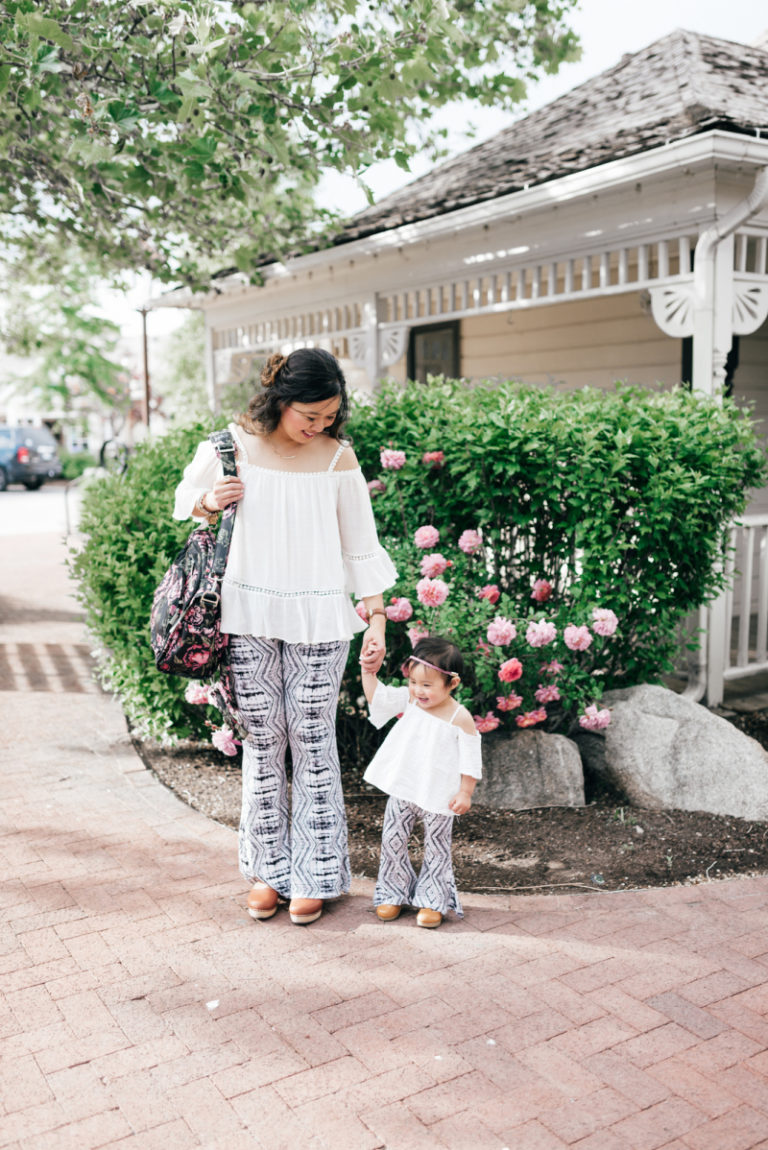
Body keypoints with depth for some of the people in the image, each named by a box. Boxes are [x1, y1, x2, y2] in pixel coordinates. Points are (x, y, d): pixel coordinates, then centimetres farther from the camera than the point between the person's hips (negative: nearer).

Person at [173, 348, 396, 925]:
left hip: (318, 619, -1)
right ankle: (268, 867, 23)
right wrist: (210, 501, -9)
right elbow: (185, 498, 14)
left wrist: (377, 617, -4)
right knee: (261, 738, 8)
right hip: (250, 616, 1)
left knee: (312, 739, 2)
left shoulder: (338, 457, -3)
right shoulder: (233, 444, -1)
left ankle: (314, 874, 16)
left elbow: (361, 545, 1)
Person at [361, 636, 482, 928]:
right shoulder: (409, 700, -2)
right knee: (392, 841, 9)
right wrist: (368, 672, -13)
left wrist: (465, 793, -10)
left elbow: (469, 759, -9)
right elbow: (377, 697, -1)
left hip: (439, 797, -4)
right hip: (403, 790, 4)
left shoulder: (460, 718, -14)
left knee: (436, 849, 9)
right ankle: (393, 893, 27)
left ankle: (432, 901, 25)